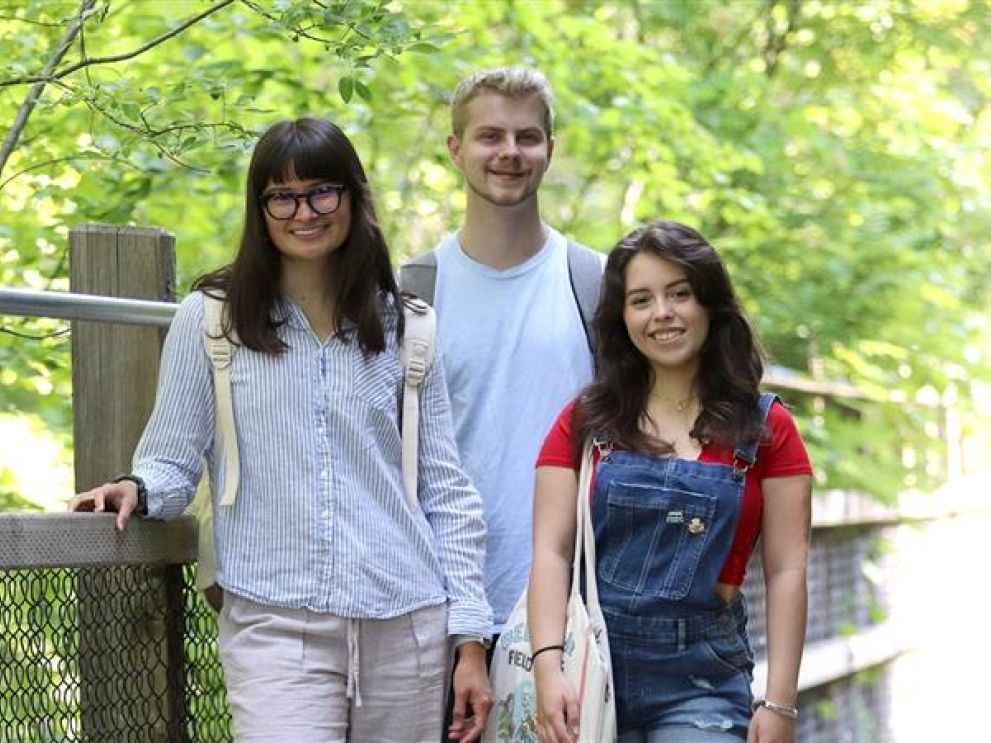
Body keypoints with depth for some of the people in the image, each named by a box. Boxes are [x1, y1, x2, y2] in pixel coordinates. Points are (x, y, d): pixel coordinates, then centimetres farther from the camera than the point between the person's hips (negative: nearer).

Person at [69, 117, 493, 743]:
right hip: (274, 626, -2)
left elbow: (446, 489, 10)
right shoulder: (209, 320, 5)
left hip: (405, 626, 2)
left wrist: (471, 642, 5)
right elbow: (173, 461, 9)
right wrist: (138, 488, -14)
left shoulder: (404, 328, 10)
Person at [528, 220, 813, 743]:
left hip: (700, 681, -1)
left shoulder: (765, 429, 6)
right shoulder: (585, 422, 8)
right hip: (591, 673, 1)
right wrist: (548, 667, -15)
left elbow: (786, 570, 2)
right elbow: (551, 551, -1)